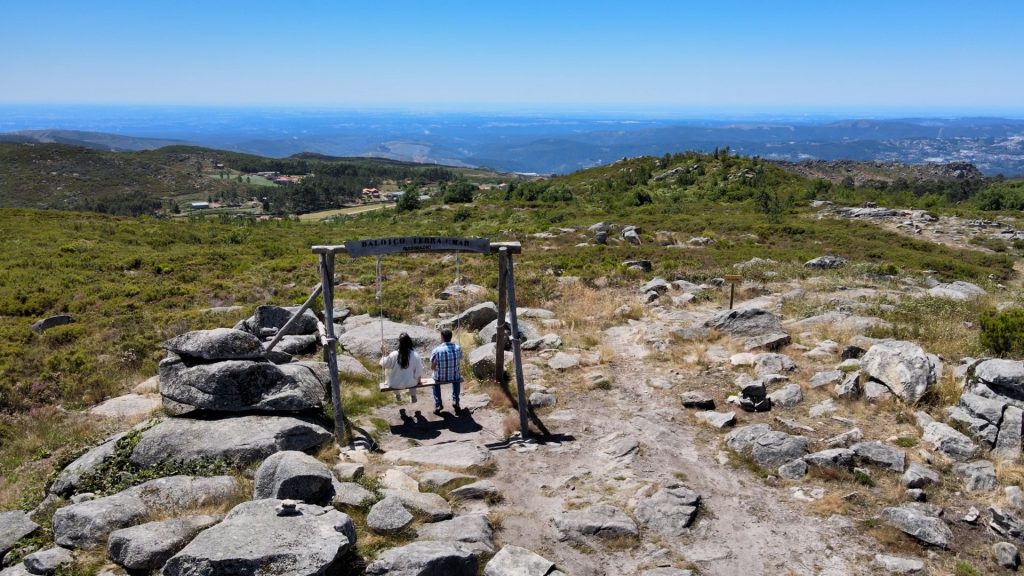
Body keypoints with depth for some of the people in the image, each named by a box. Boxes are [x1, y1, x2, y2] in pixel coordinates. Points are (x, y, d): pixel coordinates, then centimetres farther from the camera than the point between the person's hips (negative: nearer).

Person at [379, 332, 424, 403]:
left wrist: (383, 353, 9)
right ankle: (413, 396, 43)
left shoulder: (393, 355, -22)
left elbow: (384, 364, -5)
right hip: (411, 384, 1)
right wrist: (418, 380, 11)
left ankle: (397, 395, 45)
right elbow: (419, 372, -9)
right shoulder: (415, 355, -19)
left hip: (395, 385, -1)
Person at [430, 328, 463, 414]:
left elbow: (432, 367, -8)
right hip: (455, 377, 1)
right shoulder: (458, 348, -11)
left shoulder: (436, 351, -19)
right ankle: (455, 401, 31)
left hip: (440, 378, -1)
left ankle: (438, 404, 29)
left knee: (435, 378, 35)